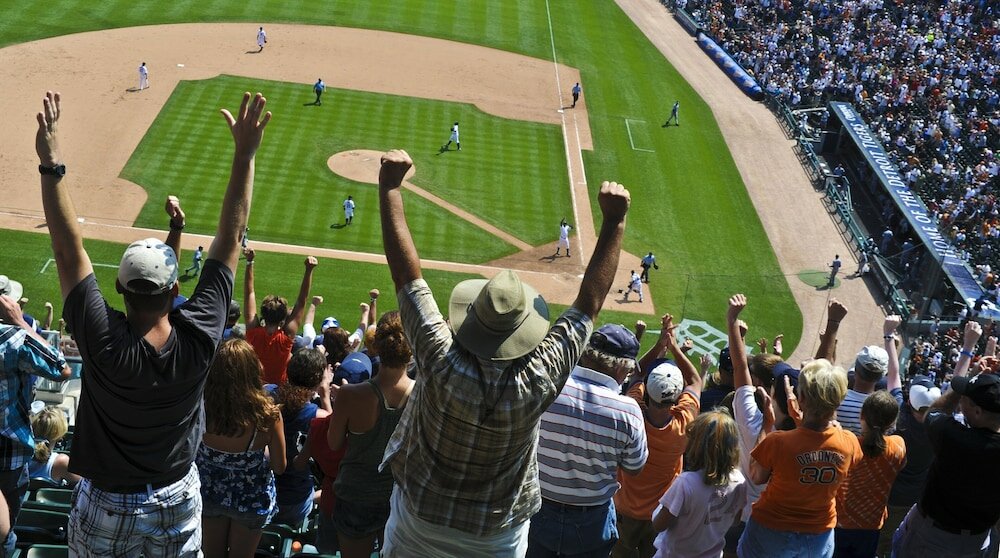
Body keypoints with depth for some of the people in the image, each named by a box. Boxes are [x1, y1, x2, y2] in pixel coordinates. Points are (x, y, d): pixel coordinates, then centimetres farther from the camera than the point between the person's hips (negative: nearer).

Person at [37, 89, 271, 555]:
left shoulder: (103, 342, -29)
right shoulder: (199, 339, -24)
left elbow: (68, 251, -23)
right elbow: (230, 239, -19)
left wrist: (51, 164, -22)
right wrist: (245, 154, -18)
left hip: (103, 511, -2)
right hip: (177, 501, 2)